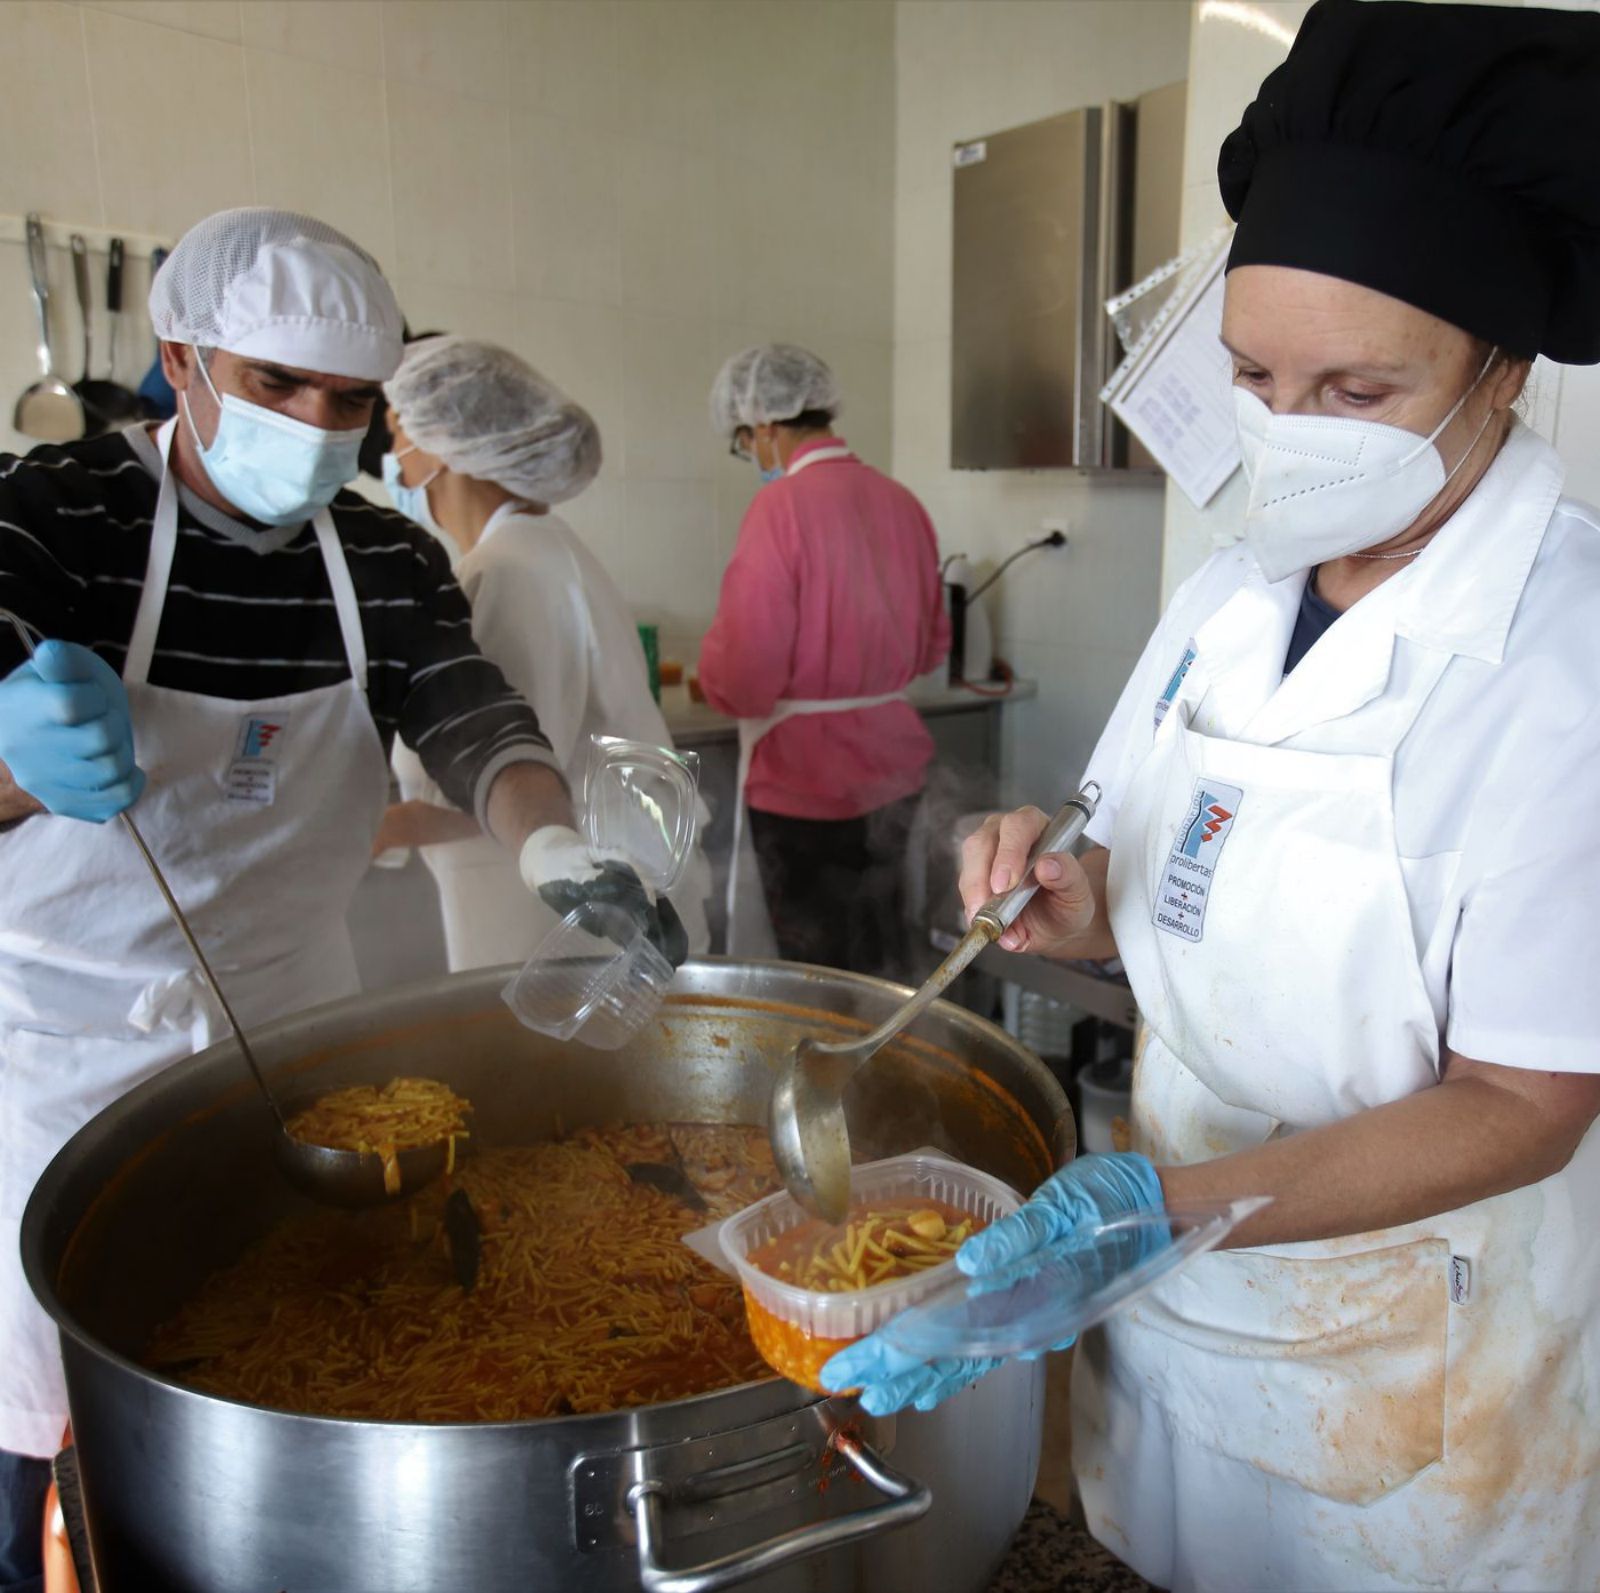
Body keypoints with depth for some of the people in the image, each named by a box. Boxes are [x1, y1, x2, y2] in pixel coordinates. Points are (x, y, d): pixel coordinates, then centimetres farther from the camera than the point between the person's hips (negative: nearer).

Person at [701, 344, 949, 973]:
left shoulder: (781, 505, -16)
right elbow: (931, 644, 14)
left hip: (807, 783, -7)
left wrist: (712, 656, 1)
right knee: (879, 965, 20)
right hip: (893, 771, 7)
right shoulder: (900, 501, 4)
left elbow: (744, 682, -19)